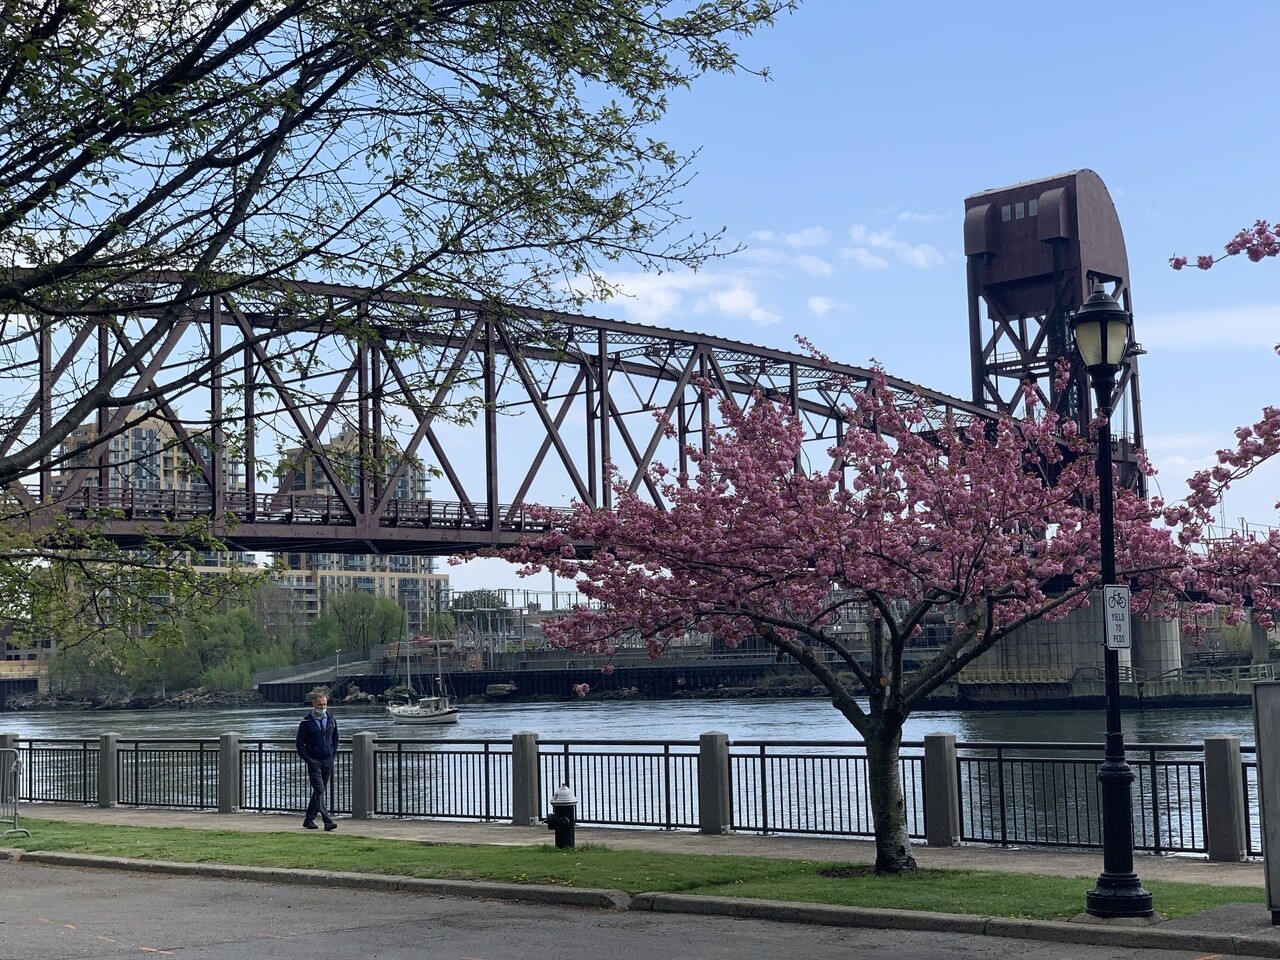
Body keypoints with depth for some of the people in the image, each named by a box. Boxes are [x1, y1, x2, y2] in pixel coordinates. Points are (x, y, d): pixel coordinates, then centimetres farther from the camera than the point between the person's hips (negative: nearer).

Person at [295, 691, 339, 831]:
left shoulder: (331, 720, 9)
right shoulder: (306, 722, -4)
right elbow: (300, 742, -2)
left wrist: (334, 754, 10)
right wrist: (307, 758, -9)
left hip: (328, 761, 5)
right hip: (314, 761, -5)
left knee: (320, 791, 9)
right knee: (319, 791, -12)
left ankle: (309, 819, 20)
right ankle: (327, 821, -18)